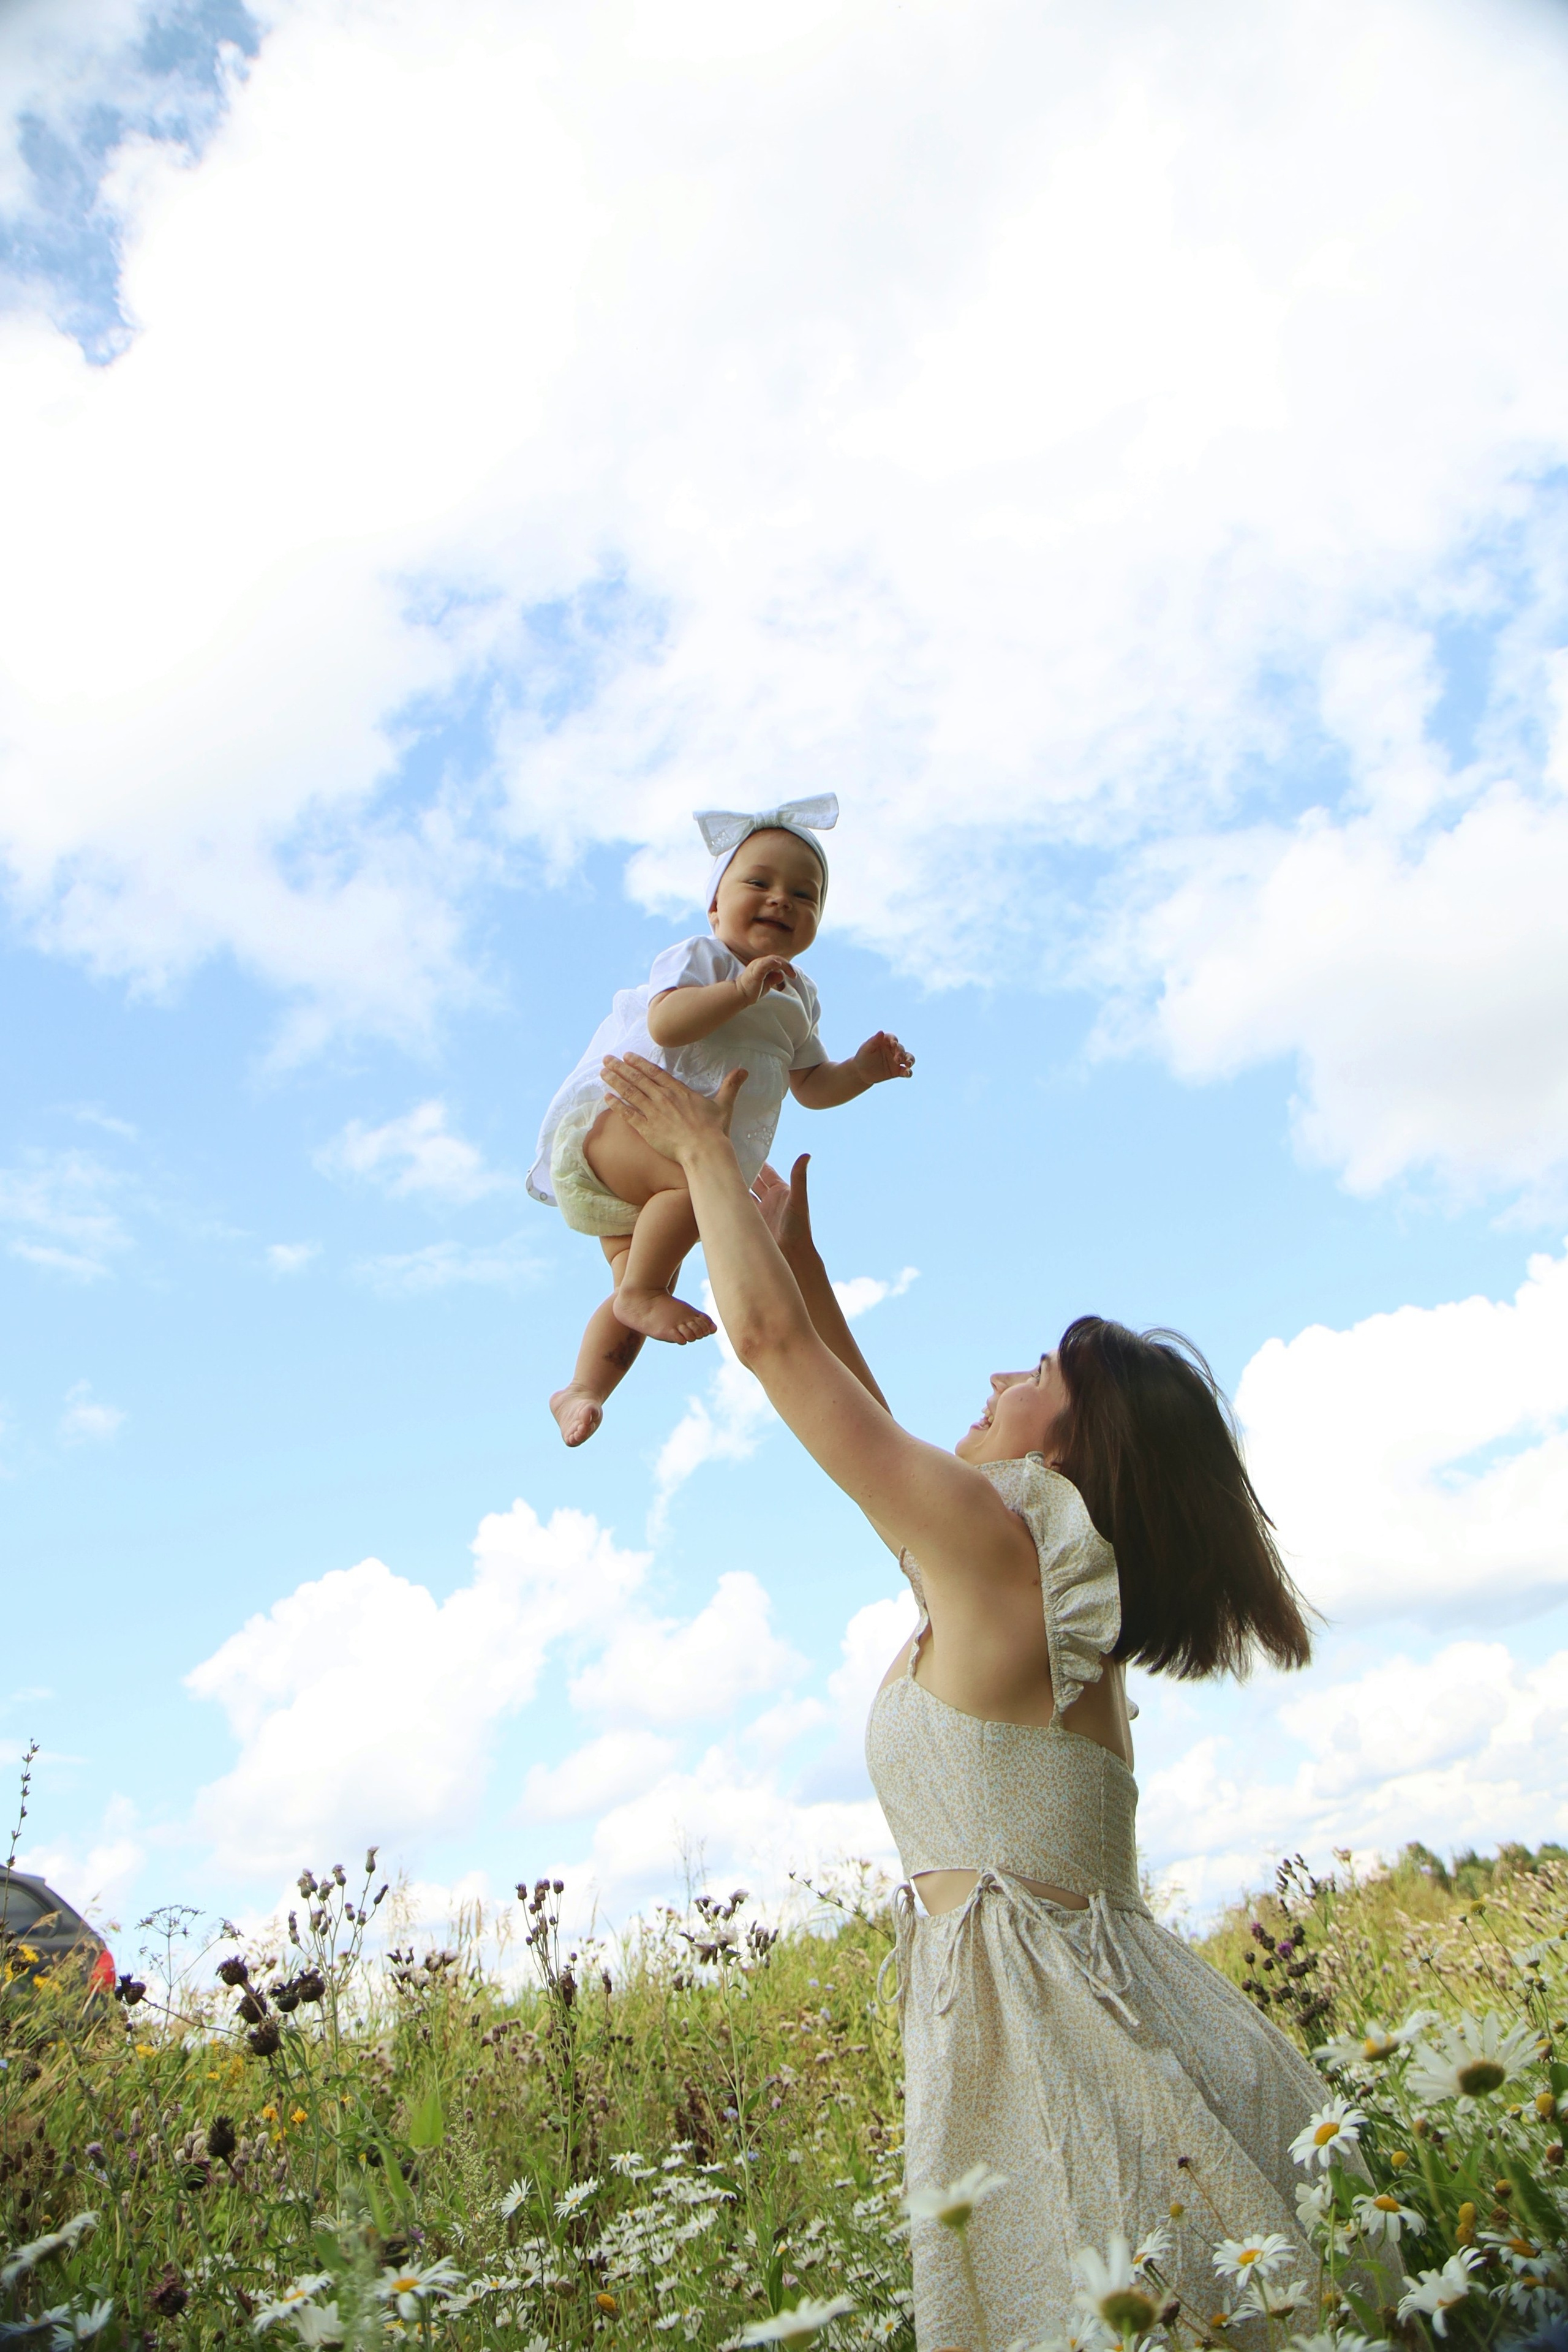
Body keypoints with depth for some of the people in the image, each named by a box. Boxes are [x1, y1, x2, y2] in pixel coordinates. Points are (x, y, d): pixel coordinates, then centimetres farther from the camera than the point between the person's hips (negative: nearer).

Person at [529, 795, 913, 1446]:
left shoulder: (795, 999, 17)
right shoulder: (698, 957, -7)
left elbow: (811, 1084, 22)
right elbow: (665, 1024, -26)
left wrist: (862, 1070, 3)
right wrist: (739, 991, -35)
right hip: (613, 1119, -8)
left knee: (642, 1292, 8)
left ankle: (582, 1388, 19)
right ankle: (640, 1292, -23)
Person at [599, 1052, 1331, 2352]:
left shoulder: (993, 1541, -15)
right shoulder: (1050, 1582, 11)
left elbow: (768, 1338, -11)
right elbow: (869, 1420, 23)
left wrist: (703, 1145, 1)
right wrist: (799, 1249, 27)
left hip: (1048, 2035, -9)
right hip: (1093, 2009, 9)